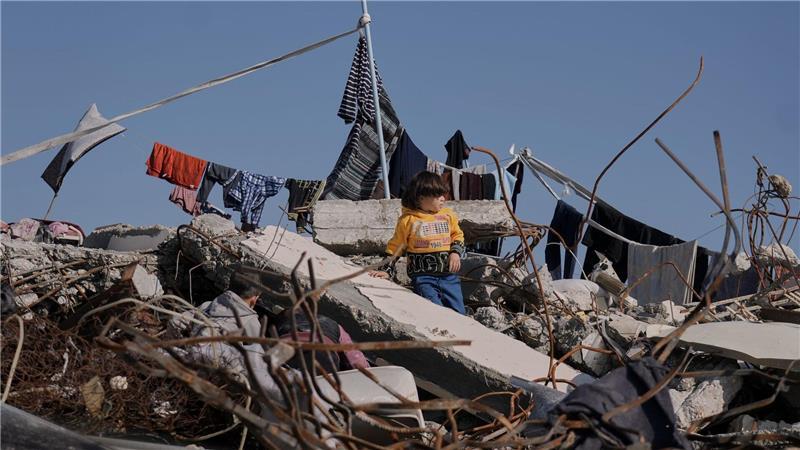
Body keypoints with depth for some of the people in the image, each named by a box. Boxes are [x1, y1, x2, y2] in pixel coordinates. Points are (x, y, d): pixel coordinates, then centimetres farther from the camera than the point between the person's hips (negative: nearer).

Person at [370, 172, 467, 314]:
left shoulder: (448, 215, 8)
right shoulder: (407, 220, -1)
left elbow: (457, 235, 20)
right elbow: (395, 247, 8)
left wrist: (456, 252, 1)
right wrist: (386, 270, 4)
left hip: (449, 275, 4)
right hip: (423, 276, -4)